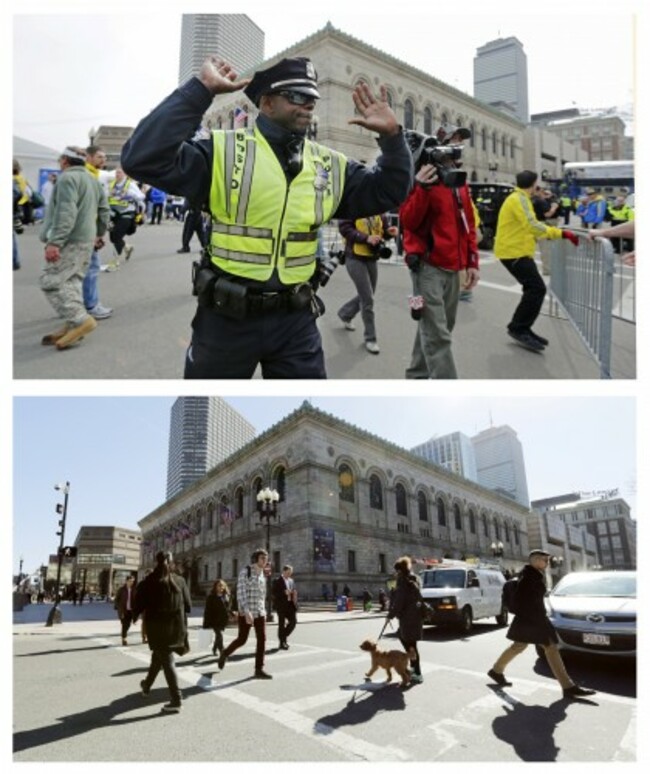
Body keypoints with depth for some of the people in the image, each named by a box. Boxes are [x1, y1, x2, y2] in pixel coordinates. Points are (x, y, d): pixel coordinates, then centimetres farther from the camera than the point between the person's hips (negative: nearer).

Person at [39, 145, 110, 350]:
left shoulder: (67, 178, -11)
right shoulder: (92, 180, 19)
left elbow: (66, 213, -23)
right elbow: (103, 209, 24)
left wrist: (55, 242, -27)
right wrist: (99, 233, 32)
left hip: (70, 240, -10)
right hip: (86, 239, 10)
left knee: (51, 281, -10)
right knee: (71, 281, 10)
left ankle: (80, 320, -17)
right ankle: (73, 325, 8)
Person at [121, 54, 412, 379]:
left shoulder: (330, 165, 7)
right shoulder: (225, 151, -8)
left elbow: (387, 191, 13)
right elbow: (143, 159, -18)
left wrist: (391, 136, -2)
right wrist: (201, 89, -20)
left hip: (296, 318, 3)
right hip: (226, 316, -3)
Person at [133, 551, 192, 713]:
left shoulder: (149, 582, -9)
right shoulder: (180, 581, -1)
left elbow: (139, 604, -6)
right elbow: (188, 605, 2)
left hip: (158, 627, -4)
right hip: (176, 626, 4)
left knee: (167, 662, 0)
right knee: (159, 656, 25)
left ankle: (176, 700, -6)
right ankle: (147, 685, 45)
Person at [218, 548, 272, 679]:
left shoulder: (262, 575, 11)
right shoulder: (245, 572, -10)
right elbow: (241, 593, -17)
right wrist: (246, 611, -26)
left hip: (260, 613, 6)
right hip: (246, 612, -6)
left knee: (262, 640, -3)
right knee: (241, 640, 3)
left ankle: (259, 669, 2)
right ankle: (225, 654, 30)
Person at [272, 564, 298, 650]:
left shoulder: (291, 580, 16)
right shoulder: (277, 581, -7)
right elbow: (274, 592, -15)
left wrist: (294, 595, 0)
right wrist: (284, 593, -24)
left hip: (290, 604, 7)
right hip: (281, 605, -6)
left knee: (293, 622, 2)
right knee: (282, 624, 1)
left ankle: (283, 636, 23)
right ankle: (282, 643, 10)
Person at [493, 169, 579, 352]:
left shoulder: (520, 198, 18)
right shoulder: (519, 199, -15)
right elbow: (532, 225, -26)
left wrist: (554, 233, 23)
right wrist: (561, 233, -26)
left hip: (517, 250, 10)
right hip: (514, 252, -10)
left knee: (534, 289, 11)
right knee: (537, 289, -14)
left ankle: (522, 329, 16)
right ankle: (518, 328, -7)